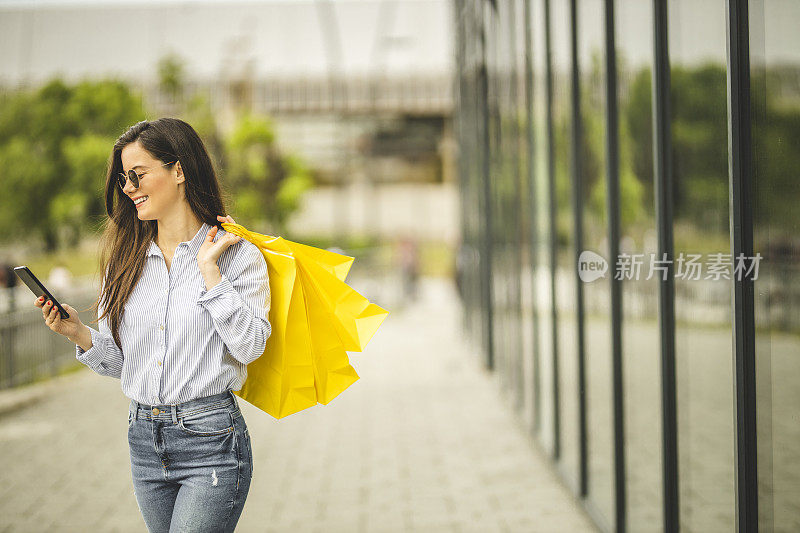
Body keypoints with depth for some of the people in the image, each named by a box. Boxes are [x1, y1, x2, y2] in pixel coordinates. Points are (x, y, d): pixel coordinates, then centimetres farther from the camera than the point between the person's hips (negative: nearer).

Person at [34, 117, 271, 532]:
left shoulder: (236, 253, -3)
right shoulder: (127, 258, 9)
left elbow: (249, 346, -14)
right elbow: (120, 360, 12)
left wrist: (209, 269, -13)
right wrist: (78, 334, -6)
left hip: (210, 440, -5)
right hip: (144, 441, 5)